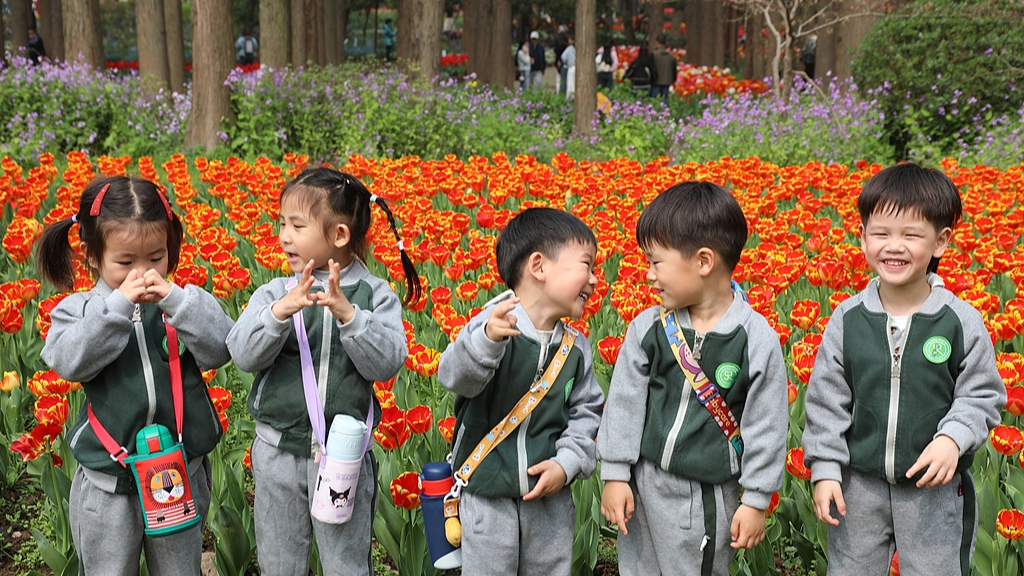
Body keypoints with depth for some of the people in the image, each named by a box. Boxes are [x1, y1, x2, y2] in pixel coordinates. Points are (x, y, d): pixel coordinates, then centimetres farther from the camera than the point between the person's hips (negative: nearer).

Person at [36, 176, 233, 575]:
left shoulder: (183, 303, -1)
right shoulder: (78, 310, -2)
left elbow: (219, 351, -12)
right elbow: (68, 361, -19)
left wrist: (175, 299, -21)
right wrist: (118, 305, -23)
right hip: (107, 484, -1)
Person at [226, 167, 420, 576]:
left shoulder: (375, 296, -5)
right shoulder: (275, 293, -1)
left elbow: (386, 364, -15)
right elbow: (244, 355, -12)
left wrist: (348, 314, -27)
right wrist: (280, 312, -28)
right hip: (278, 448, 2)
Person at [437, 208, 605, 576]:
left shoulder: (575, 348, 1)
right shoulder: (491, 328, -17)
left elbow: (587, 411, 8)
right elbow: (455, 378, -30)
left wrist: (568, 463, -7)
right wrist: (487, 340, -49)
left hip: (550, 495, 5)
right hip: (487, 498, -4)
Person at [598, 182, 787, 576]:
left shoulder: (757, 340, -12)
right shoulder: (648, 328, -4)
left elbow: (766, 426, -6)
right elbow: (624, 404, 2)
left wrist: (756, 501, -4)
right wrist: (615, 474, 0)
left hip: (711, 497, -3)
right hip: (644, 485, 3)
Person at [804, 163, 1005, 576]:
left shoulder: (963, 322, -10)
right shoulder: (847, 320, -6)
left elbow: (982, 396, -4)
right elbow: (826, 402, -1)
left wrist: (953, 438, -22)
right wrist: (824, 469, -5)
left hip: (934, 487, -1)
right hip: (858, 484, 2)